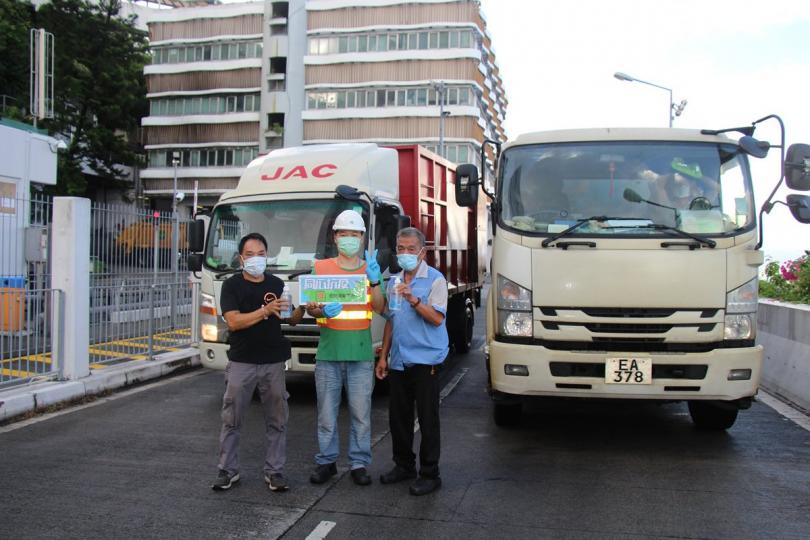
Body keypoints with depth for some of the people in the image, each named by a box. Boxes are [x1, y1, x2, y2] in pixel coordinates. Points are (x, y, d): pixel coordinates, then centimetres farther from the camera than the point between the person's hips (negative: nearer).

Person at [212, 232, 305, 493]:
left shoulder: (277, 284, 8)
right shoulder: (232, 285, -1)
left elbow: (292, 319, 11)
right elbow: (233, 321, -14)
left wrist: (302, 307, -10)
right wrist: (265, 310, -22)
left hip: (273, 362, 3)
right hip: (241, 362, -3)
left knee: (277, 420, 6)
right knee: (231, 420, 3)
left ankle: (274, 471, 15)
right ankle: (228, 470, 15)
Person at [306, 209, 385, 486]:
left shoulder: (370, 268, 9)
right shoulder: (321, 268, 7)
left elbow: (380, 308, -1)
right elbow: (309, 307, 6)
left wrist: (374, 280, -15)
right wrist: (322, 311, -16)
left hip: (360, 352, 0)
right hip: (328, 351, 0)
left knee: (361, 413, 3)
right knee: (326, 412, 6)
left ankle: (359, 463, 14)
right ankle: (326, 461, 19)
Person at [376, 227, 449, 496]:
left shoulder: (435, 279, -7)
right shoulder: (393, 282, 14)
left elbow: (436, 318, -16)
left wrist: (413, 300, -27)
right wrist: (383, 356, 15)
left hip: (425, 360, -6)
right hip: (399, 361, 7)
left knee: (428, 419, -1)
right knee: (398, 417, 13)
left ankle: (429, 474, 8)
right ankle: (404, 465, 28)